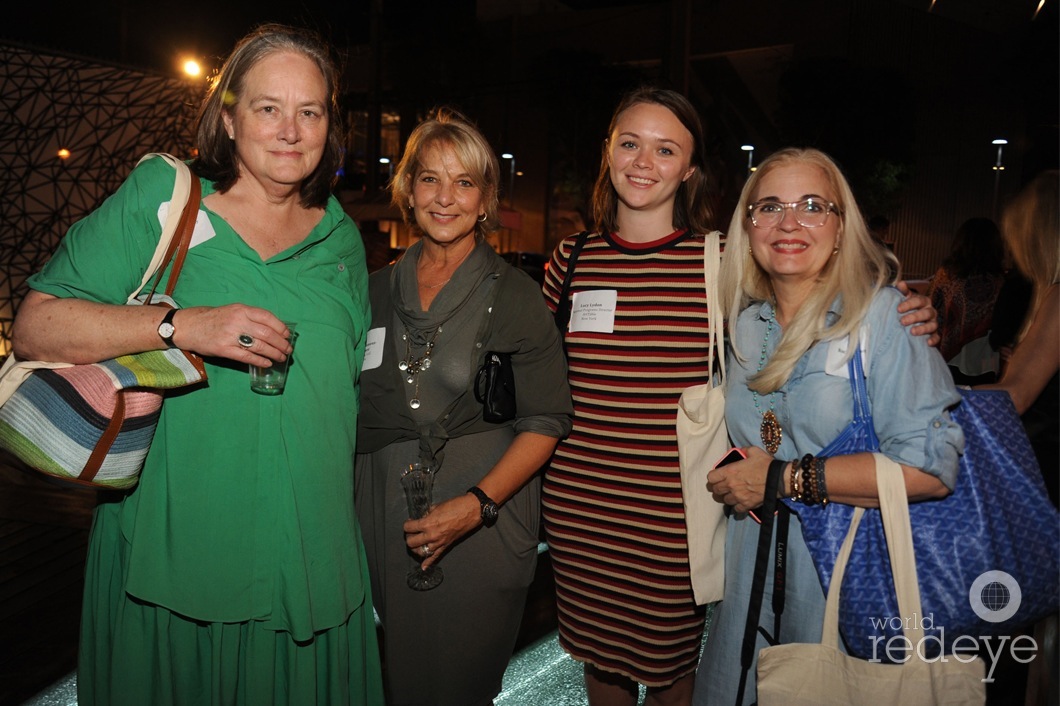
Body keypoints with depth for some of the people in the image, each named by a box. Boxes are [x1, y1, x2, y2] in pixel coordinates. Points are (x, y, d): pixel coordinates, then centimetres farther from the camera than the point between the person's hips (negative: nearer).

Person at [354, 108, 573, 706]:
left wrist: (478, 503, -19)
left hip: (482, 523, -3)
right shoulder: (379, 288, 8)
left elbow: (547, 421, -8)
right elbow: (352, 405, 15)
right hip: (385, 519, 4)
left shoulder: (515, 295, -5)